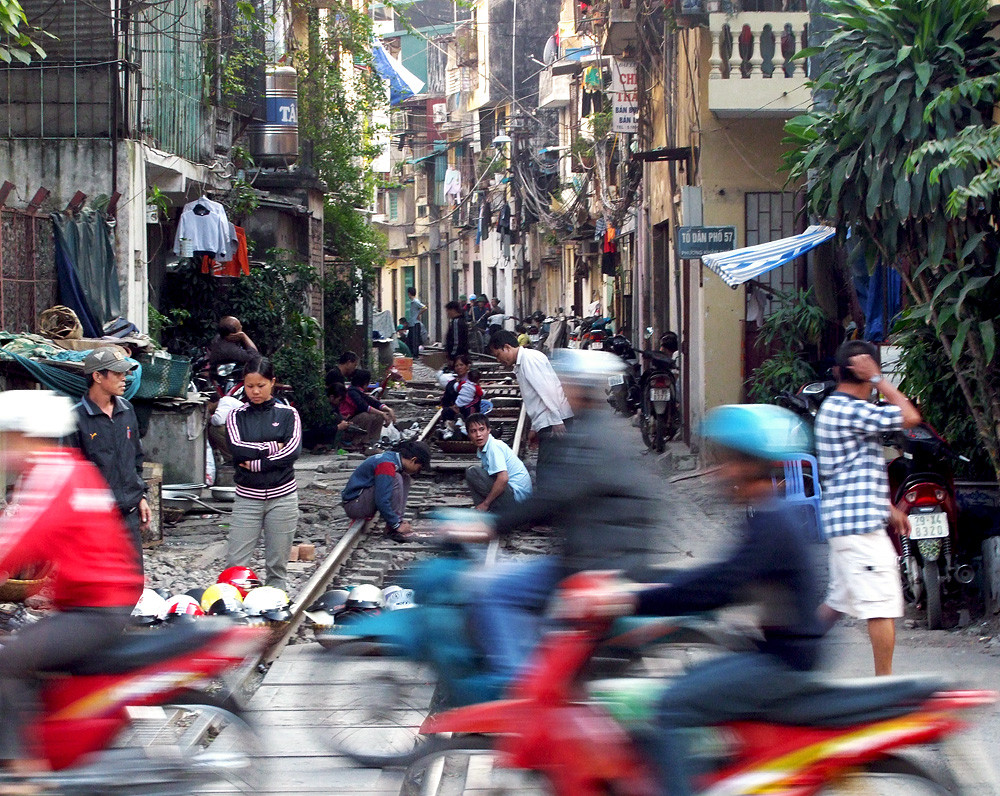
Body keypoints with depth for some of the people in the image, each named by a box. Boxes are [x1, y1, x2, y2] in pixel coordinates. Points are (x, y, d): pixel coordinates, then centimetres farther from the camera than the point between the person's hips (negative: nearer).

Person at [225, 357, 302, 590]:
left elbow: (293, 450, -10)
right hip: (247, 498, 0)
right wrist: (273, 447, -9)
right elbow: (238, 449, -10)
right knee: (235, 564, -6)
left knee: (278, 565, 4)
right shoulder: (237, 416, 6)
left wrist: (256, 463, -13)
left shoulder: (287, 414, 4)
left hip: (282, 496, 0)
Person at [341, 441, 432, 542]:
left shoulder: (391, 456, 7)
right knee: (396, 480, -24)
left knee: (405, 478, 6)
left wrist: (400, 521, 12)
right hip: (354, 506, -10)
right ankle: (392, 530, -19)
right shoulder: (387, 465, -23)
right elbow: (382, 502, -28)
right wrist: (397, 525, -19)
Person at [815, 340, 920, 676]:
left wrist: (888, 508, 24)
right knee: (882, 605, -6)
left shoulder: (832, 407, 16)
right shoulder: (850, 410, -16)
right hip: (861, 522, -10)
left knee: (838, 599, 19)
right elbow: (910, 417, -22)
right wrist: (878, 379, -16)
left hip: (842, 521, 10)